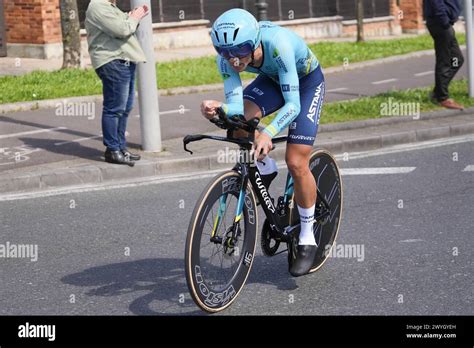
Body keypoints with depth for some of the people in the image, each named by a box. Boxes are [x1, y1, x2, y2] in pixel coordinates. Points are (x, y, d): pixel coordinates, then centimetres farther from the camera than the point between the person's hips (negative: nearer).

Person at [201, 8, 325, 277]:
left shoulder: (277, 43, -41)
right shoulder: (227, 58, -27)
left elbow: (293, 104, -42)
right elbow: (237, 105, -30)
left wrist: (268, 133, -59)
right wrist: (219, 108, -52)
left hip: (308, 80, -4)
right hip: (273, 78, 5)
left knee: (296, 163, -13)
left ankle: (307, 240, 4)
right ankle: (265, 167, 5)